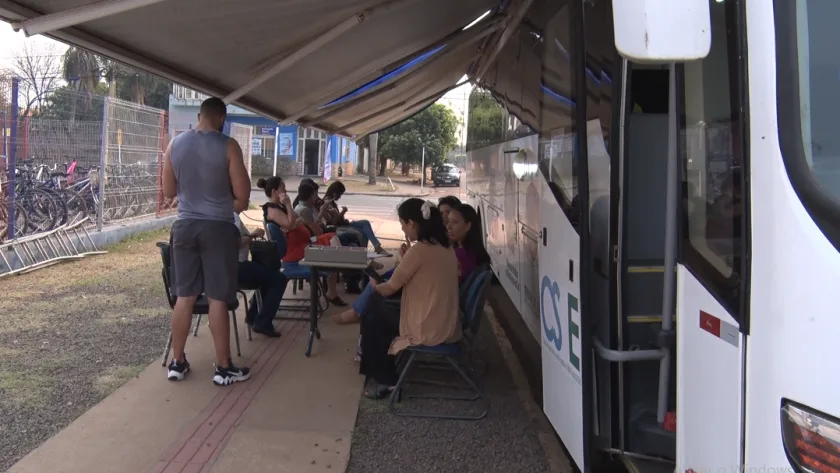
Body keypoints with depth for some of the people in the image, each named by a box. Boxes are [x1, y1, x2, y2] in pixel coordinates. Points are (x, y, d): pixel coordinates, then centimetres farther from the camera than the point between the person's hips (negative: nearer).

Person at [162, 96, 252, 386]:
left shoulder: (175, 145, 4)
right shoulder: (228, 146, -9)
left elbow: (168, 192, 11)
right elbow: (242, 195, -8)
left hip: (185, 225, 4)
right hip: (217, 227, -4)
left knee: (184, 296, 12)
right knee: (218, 298, 1)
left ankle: (177, 363, 20)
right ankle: (223, 368, 9)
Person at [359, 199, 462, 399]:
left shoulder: (419, 249, -21)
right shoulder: (446, 247, 4)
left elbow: (390, 288, -9)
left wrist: (374, 286, 10)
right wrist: (405, 261, 10)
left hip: (427, 330, -8)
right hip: (448, 327, 8)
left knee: (373, 316, 14)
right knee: (384, 310, 25)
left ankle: (386, 380, 20)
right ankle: (387, 371, 34)